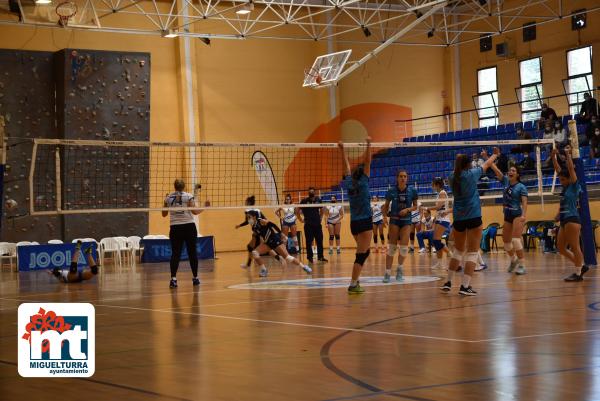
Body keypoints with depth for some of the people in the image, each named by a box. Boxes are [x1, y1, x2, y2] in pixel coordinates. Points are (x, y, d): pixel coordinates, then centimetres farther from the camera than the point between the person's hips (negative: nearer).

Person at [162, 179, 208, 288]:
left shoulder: (168, 197, 4)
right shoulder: (188, 196, -3)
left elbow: (164, 214, 13)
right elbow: (194, 211, -11)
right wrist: (204, 207, 4)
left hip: (175, 228, 1)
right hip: (189, 227, -1)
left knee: (175, 253, 0)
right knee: (192, 252, 10)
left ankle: (173, 279, -15)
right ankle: (195, 278, 17)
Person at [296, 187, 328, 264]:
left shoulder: (318, 200, 6)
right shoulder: (304, 201, -4)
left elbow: (321, 210, 24)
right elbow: (297, 211, 1)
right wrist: (301, 219, 0)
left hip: (317, 224, 3)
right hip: (308, 225, -3)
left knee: (319, 240, 5)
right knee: (309, 241, 0)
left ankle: (320, 256, 13)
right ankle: (310, 257, 8)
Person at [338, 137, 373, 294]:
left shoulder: (349, 183, 5)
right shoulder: (362, 182, -9)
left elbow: (347, 166, 17)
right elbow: (367, 162, -13)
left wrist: (342, 149, 23)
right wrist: (368, 145, -13)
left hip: (354, 223, 7)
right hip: (365, 222, -7)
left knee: (365, 251, 21)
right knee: (361, 254, -8)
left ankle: (355, 280, 18)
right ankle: (353, 285, -13)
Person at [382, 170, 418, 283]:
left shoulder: (412, 191, -5)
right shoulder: (391, 191, -5)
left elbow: (415, 206, 6)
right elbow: (386, 205, 7)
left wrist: (408, 209, -14)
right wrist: (385, 216, -9)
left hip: (406, 221, 1)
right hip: (394, 220, 0)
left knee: (404, 247, -7)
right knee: (391, 247, -5)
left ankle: (399, 269, 17)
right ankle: (387, 273, 0)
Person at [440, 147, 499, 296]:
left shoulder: (453, 177, 5)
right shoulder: (472, 174, -4)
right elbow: (487, 164, 14)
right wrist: (495, 154, 31)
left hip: (458, 218, 5)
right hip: (473, 217, -5)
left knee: (458, 251, 20)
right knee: (472, 253, -3)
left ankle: (448, 282, 18)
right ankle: (465, 286, -10)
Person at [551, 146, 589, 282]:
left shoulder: (574, 186, -4)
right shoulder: (565, 187, 15)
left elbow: (571, 168, -14)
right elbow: (557, 169, 16)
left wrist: (568, 154, -11)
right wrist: (553, 156, 10)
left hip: (572, 220, -9)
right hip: (564, 221, 9)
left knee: (575, 247, -6)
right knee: (561, 248, 9)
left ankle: (578, 273, -3)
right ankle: (581, 266, 17)